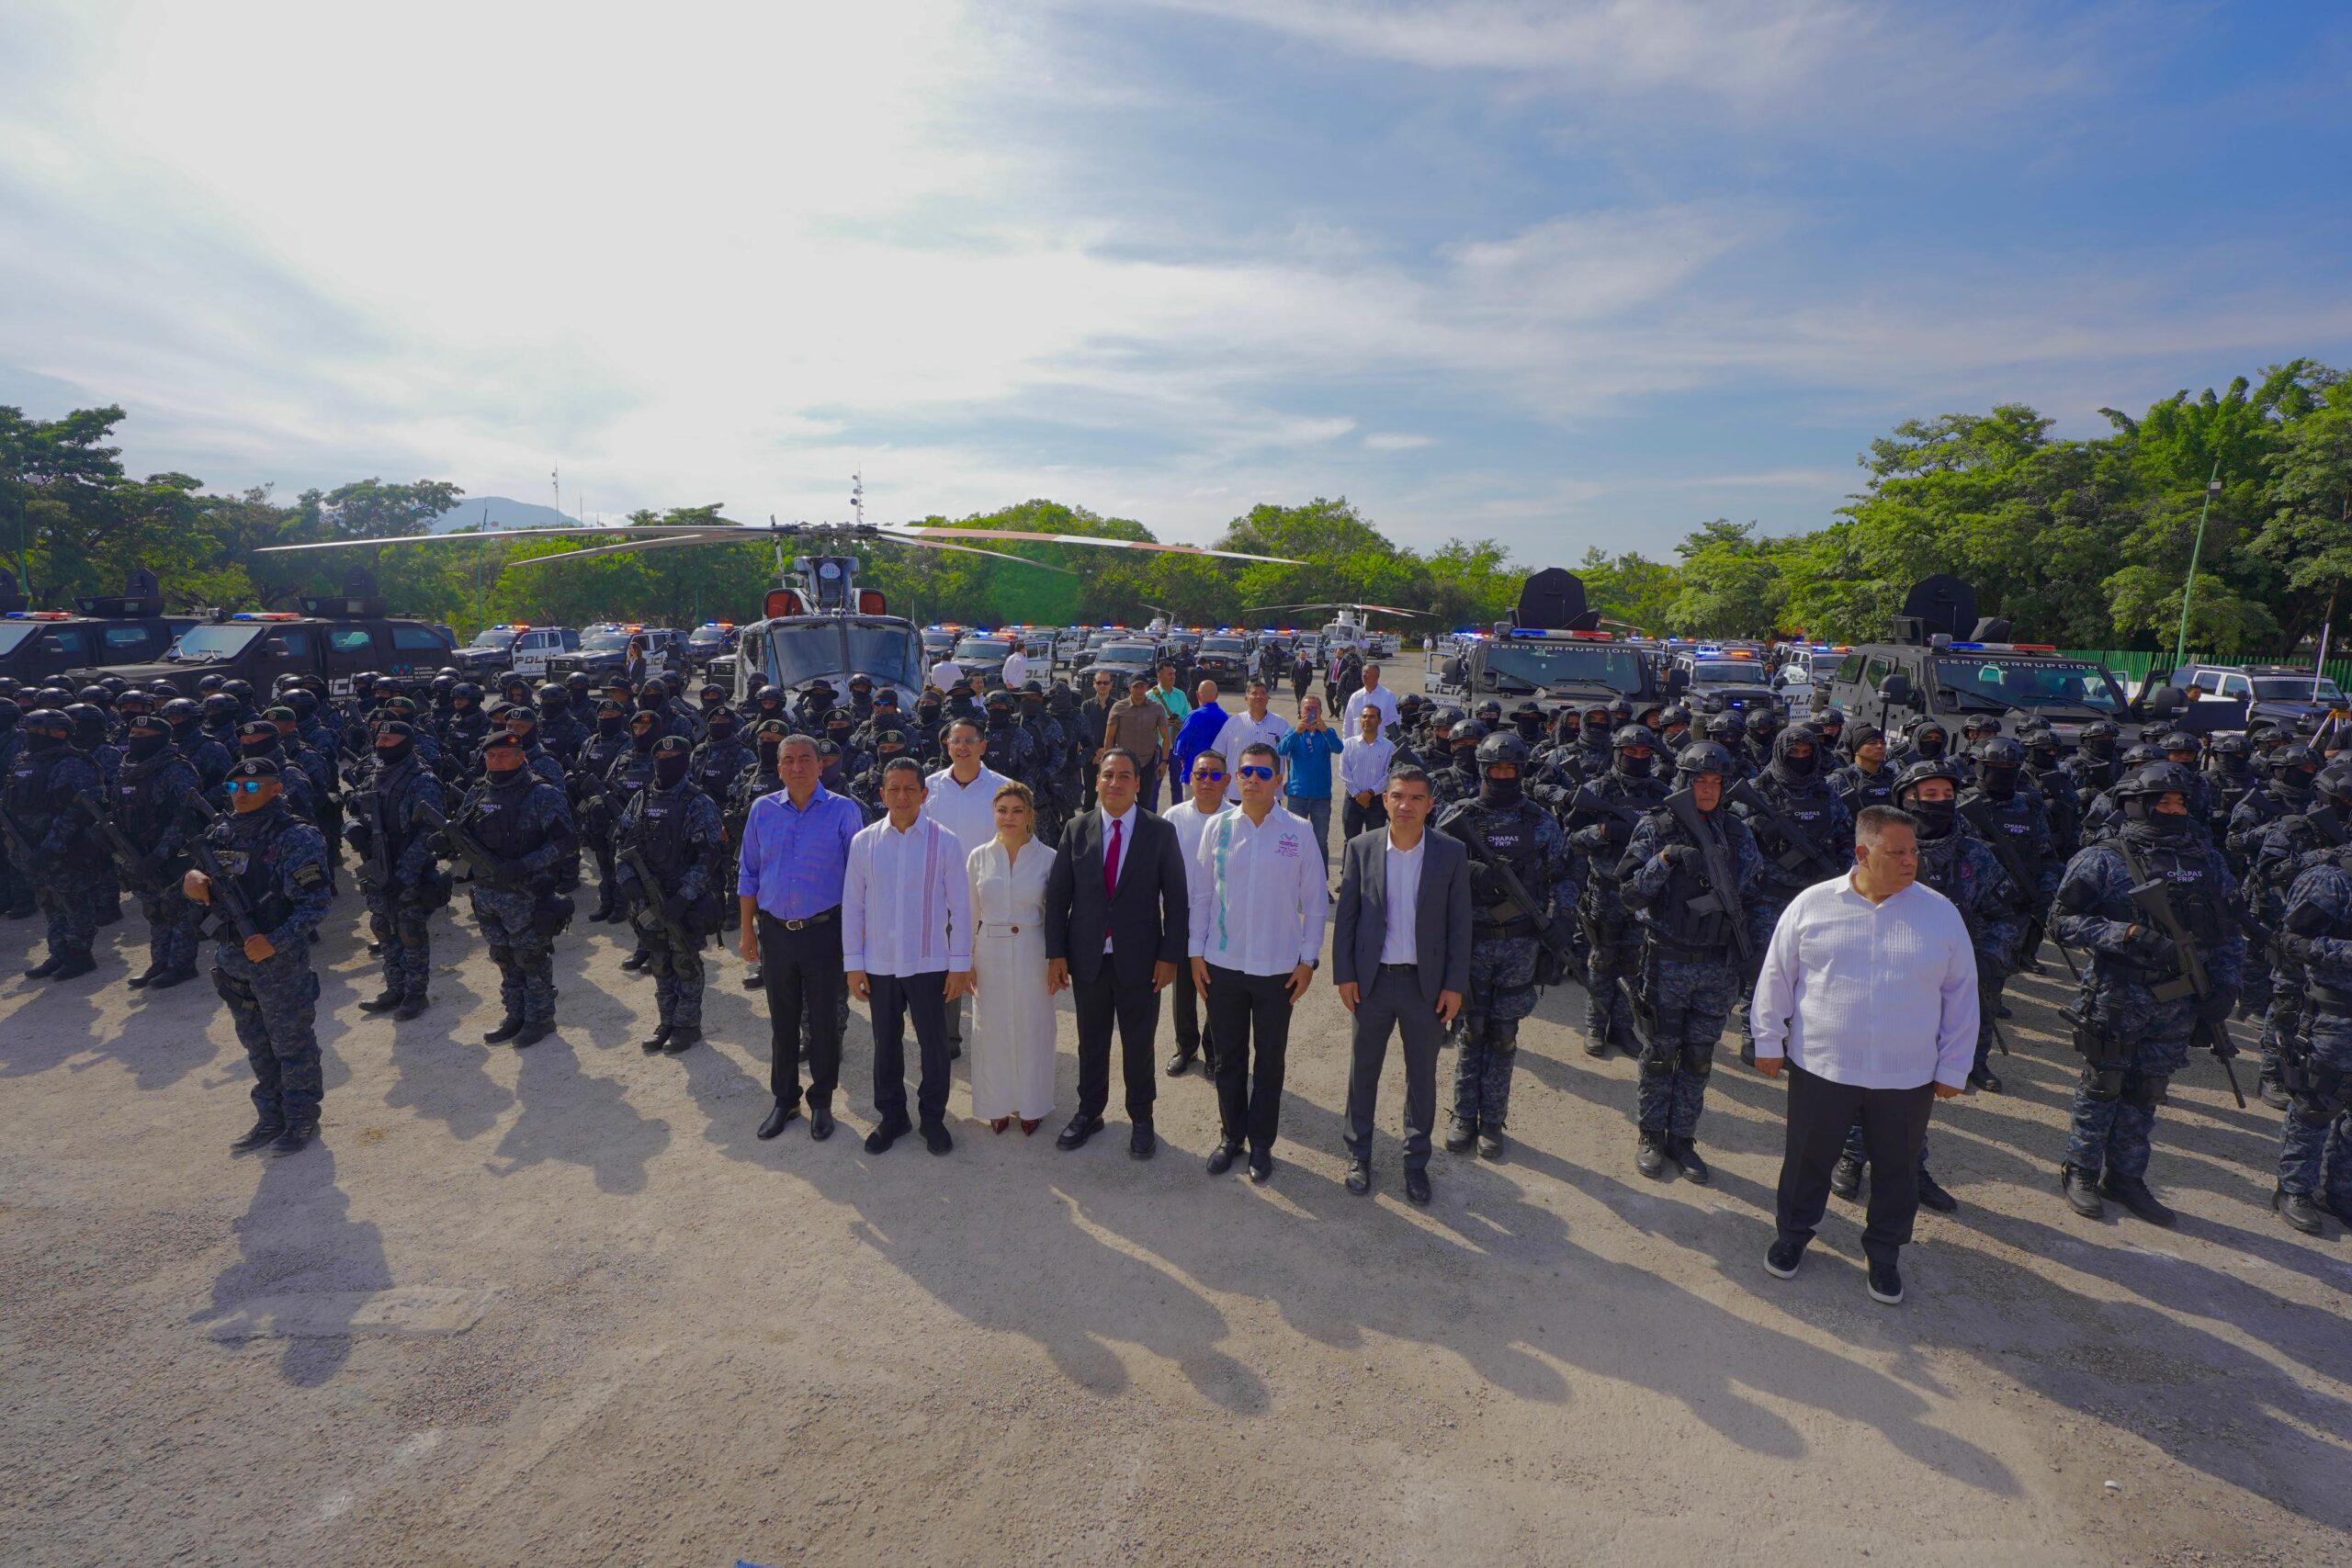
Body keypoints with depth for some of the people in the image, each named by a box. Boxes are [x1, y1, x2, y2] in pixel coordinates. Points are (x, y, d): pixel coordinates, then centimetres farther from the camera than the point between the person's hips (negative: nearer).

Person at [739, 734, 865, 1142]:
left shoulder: (843, 811, -6)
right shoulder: (762, 810, 3)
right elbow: (748, 874, 10)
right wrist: (747, 930, 7)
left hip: (824, 929, -3)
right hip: (775, 930, 3)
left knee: (824, 1019, 8)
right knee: (782, 1019, 13)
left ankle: (821, 1101, 24)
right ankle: (784, 1099, 29)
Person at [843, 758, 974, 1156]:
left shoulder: (944, 842, -7)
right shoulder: (863, 842, -1)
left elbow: (959, 906, -4)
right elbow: (852, 906, 3)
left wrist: (960, 963, -4)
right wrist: (853, 963, 1)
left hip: (929, 963, -2)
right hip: (879, 964, 2)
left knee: (933, 1044, 9)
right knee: (886, 1044, 15)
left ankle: (932, 1118, 28)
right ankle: (890, 1117, 32)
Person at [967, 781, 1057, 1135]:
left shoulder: (1047, 858, -5)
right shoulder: (978, 858, -1)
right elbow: (970, 914, 5)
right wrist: (966, 962, 4)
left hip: (1031, 955, -1)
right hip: (990, 955, 1)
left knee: (1032, 1030, 9)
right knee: (992, 1031, 10)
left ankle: (1030, 1105, 28)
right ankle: (997, 1105, 29)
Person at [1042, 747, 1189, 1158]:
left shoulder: (1160, 832, -5)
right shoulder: (1076, 829, 0)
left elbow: (1176, 900, -3)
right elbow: (1057, 895, 2)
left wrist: (1170, 955, -8)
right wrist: (1056, 953, -3)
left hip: (1140, 961, -2)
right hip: (1087, 958, 2)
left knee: (1139, 1046, 11)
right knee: (1091, 1042, 15)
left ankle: (1141, 1119, 29)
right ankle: (1089, 1112, 35)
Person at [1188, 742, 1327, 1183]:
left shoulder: (1299, 831, -6)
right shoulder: (1218, 827, -2)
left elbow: (1315, 900, -1)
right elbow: (1201, 893, 4)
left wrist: (1308, 959, -2)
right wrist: (1196, 952, 2)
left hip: (1278, 967, -1)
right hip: (1223, 963, 1)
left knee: (1270, 1060, 12)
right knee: (1229, 1057, 14)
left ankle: (1261, 1143, 29)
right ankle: (1232, 1135, 33)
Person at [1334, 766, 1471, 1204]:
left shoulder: (1451, 855, -5)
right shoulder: (1360, 848, -4)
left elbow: (1459, 923, -2)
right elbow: (1345, 916, -1)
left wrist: (1455, 985, -5)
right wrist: (1344, 975, -4)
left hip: (1426, 983, 0)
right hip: (1372, 980, 0)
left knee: (1422, 1077, 12)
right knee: (1363, 1071, 13)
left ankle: (1416, 1161, 30)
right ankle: (1358, 1155, 31)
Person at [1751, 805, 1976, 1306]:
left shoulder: (1941, 913, -2)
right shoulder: (1812, 903, -5)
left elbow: (1961, 995, 5)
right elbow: (1776, 977, 2)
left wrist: (1953, 1067, 5)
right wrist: (1768, 1040, 3)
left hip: (1908, 1077, 1)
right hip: (1820, 1068, -1)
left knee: (1897, 1170, 15)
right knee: (1808, 1160, 13)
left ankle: (1883, 1254, 36)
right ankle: (1794, 1235, 35)